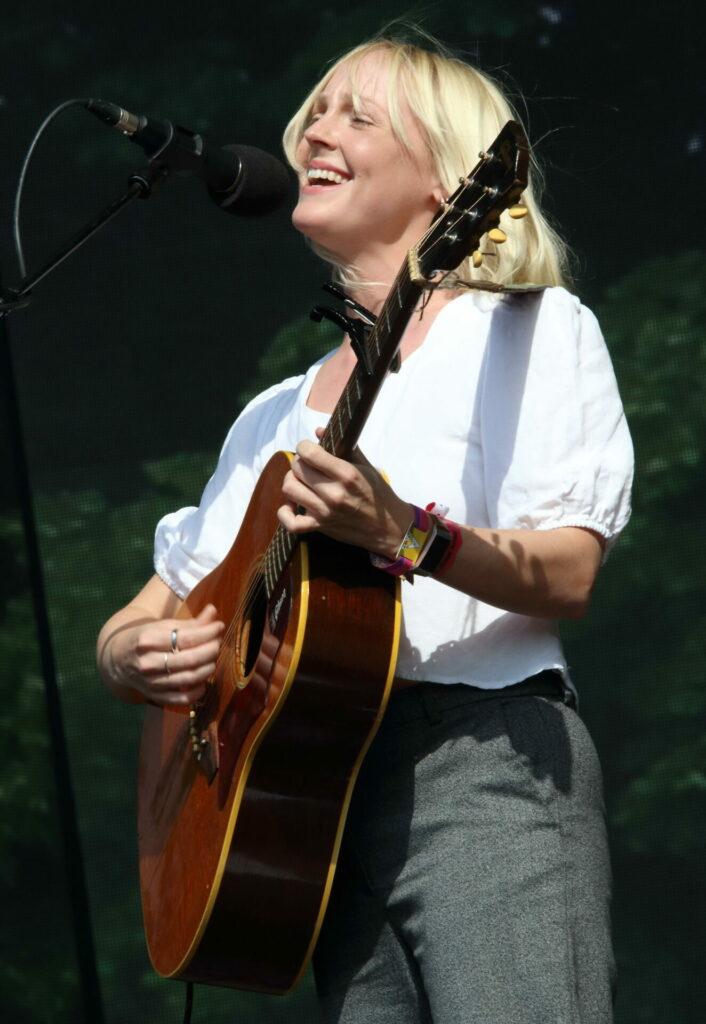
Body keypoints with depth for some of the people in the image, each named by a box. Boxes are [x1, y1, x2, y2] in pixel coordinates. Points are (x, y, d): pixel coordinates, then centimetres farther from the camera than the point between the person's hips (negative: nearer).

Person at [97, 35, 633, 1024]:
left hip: (488, 765, -6)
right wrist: (133, 656, -1)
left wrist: (404, 534, -26)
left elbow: (568, 578, -8)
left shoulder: (532, 329, 6)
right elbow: (138, 624, 24)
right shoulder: (276, 415, 23)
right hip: (317, 803, 6)